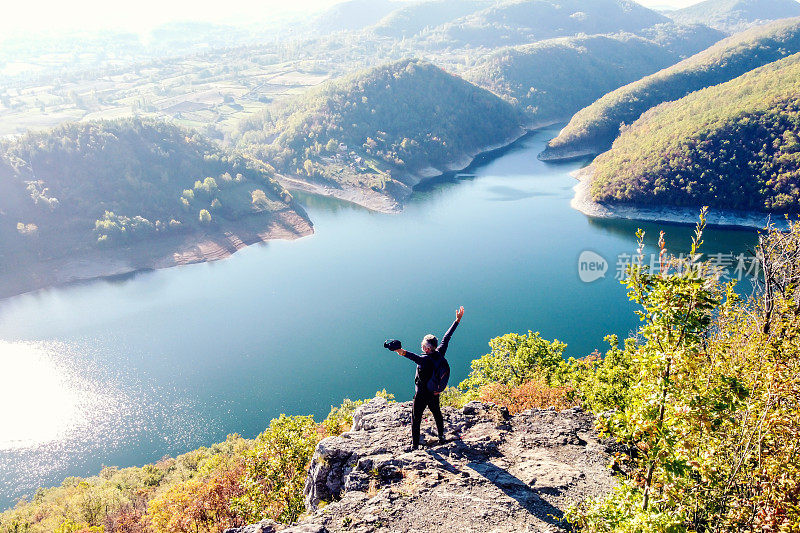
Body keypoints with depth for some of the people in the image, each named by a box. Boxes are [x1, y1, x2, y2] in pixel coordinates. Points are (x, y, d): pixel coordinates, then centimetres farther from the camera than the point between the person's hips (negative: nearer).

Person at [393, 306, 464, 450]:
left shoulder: (425, 359, -28)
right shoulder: (440, 354, -9)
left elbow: (417, 358, -52)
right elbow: (447, 337, 0)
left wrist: (404, 353, -71)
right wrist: (457, 321, 12)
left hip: (421, 395, -7)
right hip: (435, 393, 7)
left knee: (416, 420, 5)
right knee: (437, 414, 29)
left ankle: (415, 446, 10)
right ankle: (441, 436, 48)